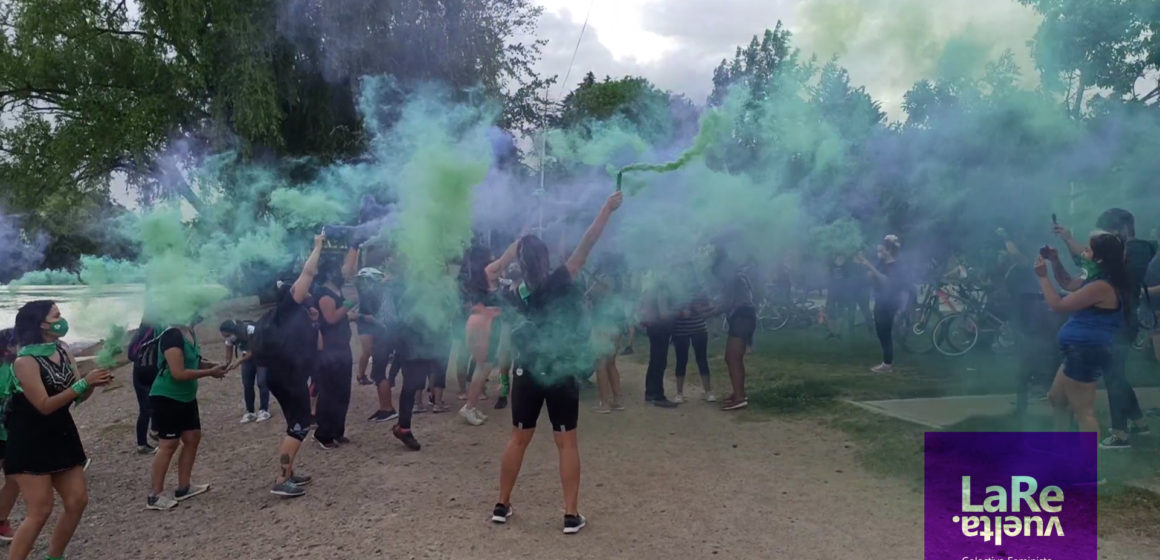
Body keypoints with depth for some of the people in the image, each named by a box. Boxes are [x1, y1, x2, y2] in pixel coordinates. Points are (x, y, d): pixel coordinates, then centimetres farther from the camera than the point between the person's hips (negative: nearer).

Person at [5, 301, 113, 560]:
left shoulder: (62, 350, 2)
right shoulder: (25, 361, -18)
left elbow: (79, 396, 5)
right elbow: (44, 405, -22)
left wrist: (94, 382, -15)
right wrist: (84, 382, -25)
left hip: (60, 434, 8)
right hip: (30, 441, -8)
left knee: (78, 500, 10)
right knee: (40, 511, -9)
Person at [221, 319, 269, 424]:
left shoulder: (251, 331, -35)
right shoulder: (230, 338, -18)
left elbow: (253, 352, -27)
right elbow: (228, 357, -11)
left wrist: (238, 362, -36)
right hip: (248, 357, 5)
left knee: (262, 383, -11)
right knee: (247, 385, 1)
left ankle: (264, 411, -2)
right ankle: (250, 412, 9)